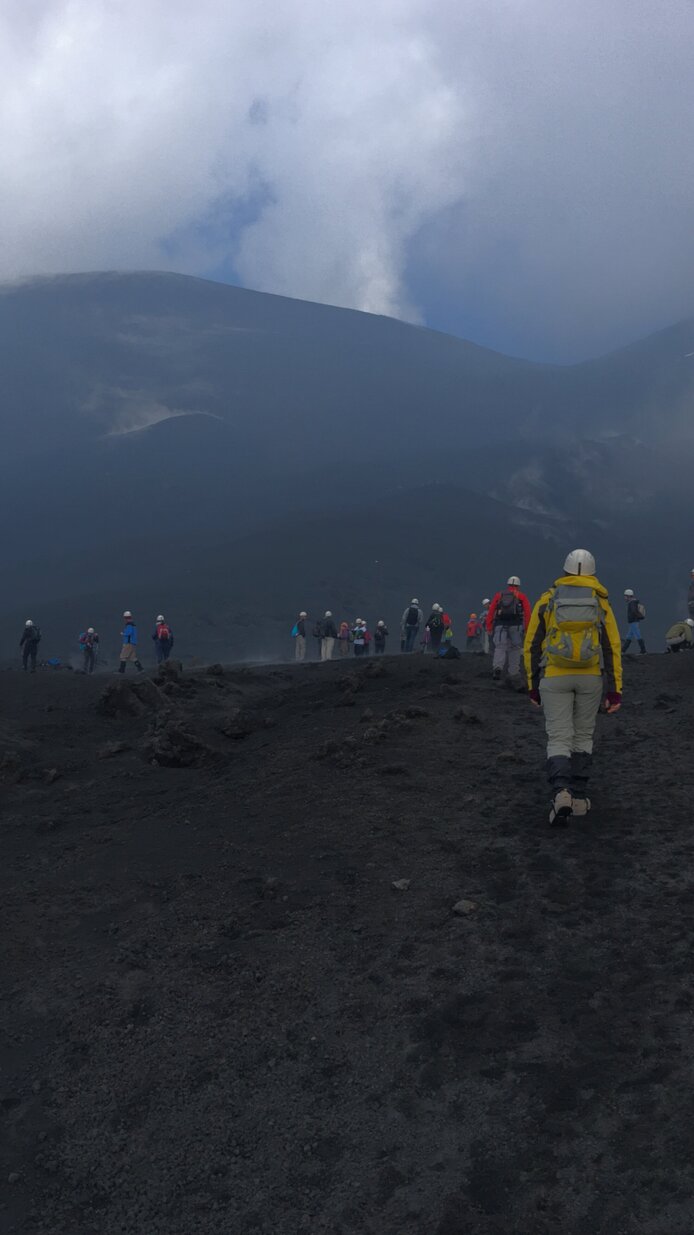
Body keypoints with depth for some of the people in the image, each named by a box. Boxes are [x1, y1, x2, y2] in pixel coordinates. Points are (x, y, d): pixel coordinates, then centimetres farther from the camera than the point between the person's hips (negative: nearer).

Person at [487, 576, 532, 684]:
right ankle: (514, 674, 12)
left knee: (500, 647, -4)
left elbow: (491, 612, 10)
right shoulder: (521, 596, 15)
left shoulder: (499, 595, 19)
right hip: (515, 625, -1)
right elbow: (527, 613, 1)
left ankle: (497, 667, -29)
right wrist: (527, 629, -1)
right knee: (515, 649, 10)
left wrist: (489, 628, 8)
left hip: (500, 625, 1)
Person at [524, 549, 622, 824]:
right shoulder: (600, 603, 1)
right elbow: (612, 648, -4)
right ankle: (578, 797, 17)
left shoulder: (547, 600, 1)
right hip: (591, 678, 1)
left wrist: (533, 685, 9)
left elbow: (532, 645, 1)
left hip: (554, 678, -1)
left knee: (559, 739, 0)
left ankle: (561, 793, -22)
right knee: (583, 736, 17)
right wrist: (614, 690, -1)